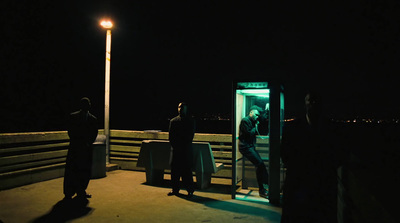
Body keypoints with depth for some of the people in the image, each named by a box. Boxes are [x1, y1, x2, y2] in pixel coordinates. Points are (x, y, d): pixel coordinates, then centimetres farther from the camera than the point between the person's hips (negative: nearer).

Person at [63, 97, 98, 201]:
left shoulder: (93, 119, 8)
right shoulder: (73, 116, 3)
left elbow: (94, 134, 7)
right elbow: (71, 132, -1)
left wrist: (88, 143, -7)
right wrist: (80, 143, -8)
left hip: (86, 149, 2)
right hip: (74, 148, -2)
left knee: (85, 171, 6)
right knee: (71, 170, 0)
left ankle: (81, 192, 20)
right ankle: (68, 193, 11)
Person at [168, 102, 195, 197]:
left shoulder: (190, 121, 5)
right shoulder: (173, 121, 12)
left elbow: (191, 135, -1)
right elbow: (171, 135, 9)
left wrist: (184, 146, -9)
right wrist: (174, 146, -3)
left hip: (186, 149, -3)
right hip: (175, 149, 3)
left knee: (187, 169, -3)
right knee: (174, 169, 6)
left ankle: (190, 190, 6)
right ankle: (175, 189, 17)